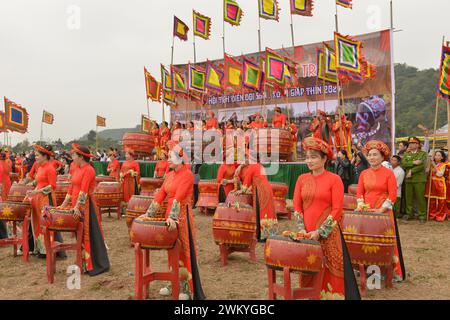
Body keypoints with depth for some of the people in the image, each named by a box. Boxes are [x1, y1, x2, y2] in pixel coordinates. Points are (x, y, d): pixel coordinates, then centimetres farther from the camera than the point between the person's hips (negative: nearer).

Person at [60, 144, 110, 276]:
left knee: (87, 234, -2)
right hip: (76, 205, 9)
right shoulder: (78, 169, 13)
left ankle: (91, 265, 7)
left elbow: (84, 190, -21)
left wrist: (77, 207, -27)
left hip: (84, 206, -9)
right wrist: (65, 203, 17)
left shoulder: (88, 170, -13)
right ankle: (83, 262, 23)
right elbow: (72, 187, 17)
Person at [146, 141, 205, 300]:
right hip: (170, 213, 7)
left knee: (184, 250, 1)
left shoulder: (187, 174, -13)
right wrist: (148, 214, 3)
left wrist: (173, 217, -32)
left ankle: (187, 288, 13)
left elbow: (179, 197, -25)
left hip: (182, 215, -7)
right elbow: (160, 195, 7)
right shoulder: (169, 175, 10)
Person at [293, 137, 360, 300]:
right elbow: (297, 207, 5)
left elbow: (337, 210, -10)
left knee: (330, 272, 4)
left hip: (328, 235, -3)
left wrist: (319, 232, -14)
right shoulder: (302, 179, 6)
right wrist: (302, 229, -7)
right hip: (307, 234, 4)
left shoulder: (334, 179, -5)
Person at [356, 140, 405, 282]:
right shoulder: (364, 173, 6)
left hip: (384, 213, -4)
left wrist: (381, 209, -15)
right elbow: (359, 192, 9)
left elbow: (393, 195, -9)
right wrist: (360, 205, -7)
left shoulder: (389, 173, -6)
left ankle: (393, 271, 14)